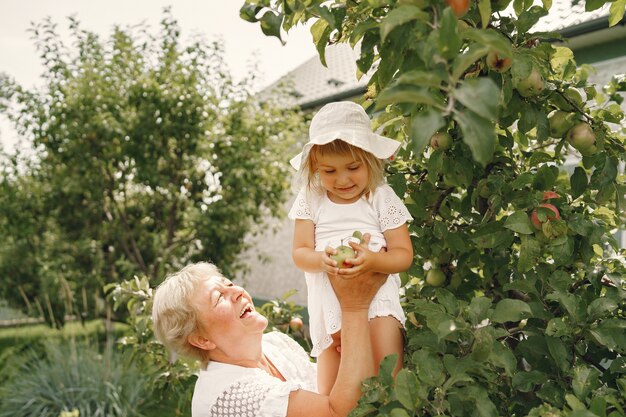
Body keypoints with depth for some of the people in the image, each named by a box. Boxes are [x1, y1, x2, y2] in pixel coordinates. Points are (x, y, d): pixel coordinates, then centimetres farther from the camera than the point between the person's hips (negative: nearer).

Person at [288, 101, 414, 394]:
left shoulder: (382, 198, -5)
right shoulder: (311, 199, 1)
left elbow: (404, 254, -7)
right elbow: (299, 253, 0)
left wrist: (373, 260, -28)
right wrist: (322, 260, -24)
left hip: (377, 296, -2)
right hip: (329, 305, 2)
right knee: (330, 394, 6)